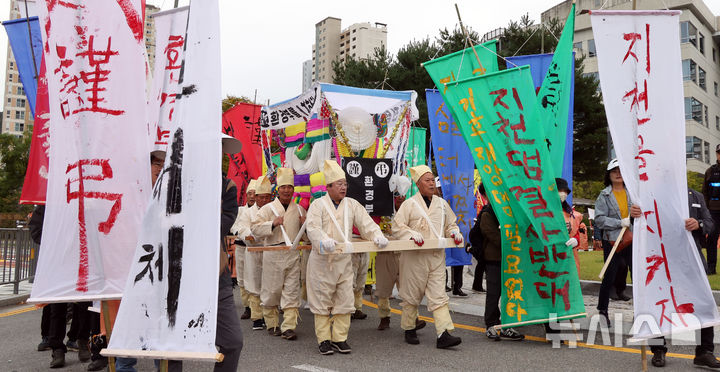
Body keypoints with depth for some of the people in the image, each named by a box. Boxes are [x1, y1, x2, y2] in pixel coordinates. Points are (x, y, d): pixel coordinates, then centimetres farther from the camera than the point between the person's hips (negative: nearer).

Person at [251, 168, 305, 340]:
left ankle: (289, 327, 1)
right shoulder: (268, 208, 3)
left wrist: (305, 224, 3)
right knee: (272, 290, 4)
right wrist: (273, 224, -15)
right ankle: (272, 324, 21)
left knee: (292, 291, -2)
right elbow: (255, 228, -3)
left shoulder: (299, 209, 14)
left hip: (293, 254, 2)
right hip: (273, 254, -2)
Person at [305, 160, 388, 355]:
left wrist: (377, 236, -16)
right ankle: (324, 340, 12)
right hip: (322, 260, -4)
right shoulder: (318, 205, -2)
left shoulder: (352, 205, 11)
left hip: (344, 260, 4)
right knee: (322, 300, 2)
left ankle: (340, 339, 16)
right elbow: (313, 228, -16)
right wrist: (323, 240, -36)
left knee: (344, 300, 5)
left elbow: (366, 224, 4)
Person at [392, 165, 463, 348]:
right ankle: (409, 329, 25)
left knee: (438, 295, -2)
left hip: (437, 257, 4)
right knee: (412, 295, 8)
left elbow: (450, 224, 22)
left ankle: (443, 334, -5)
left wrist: (454, 233, 2)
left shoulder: (442, 204, 12)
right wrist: (412, 235, -20)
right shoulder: (409, 204, -3)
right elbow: (397, 227, -4)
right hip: (415, 257, -3)